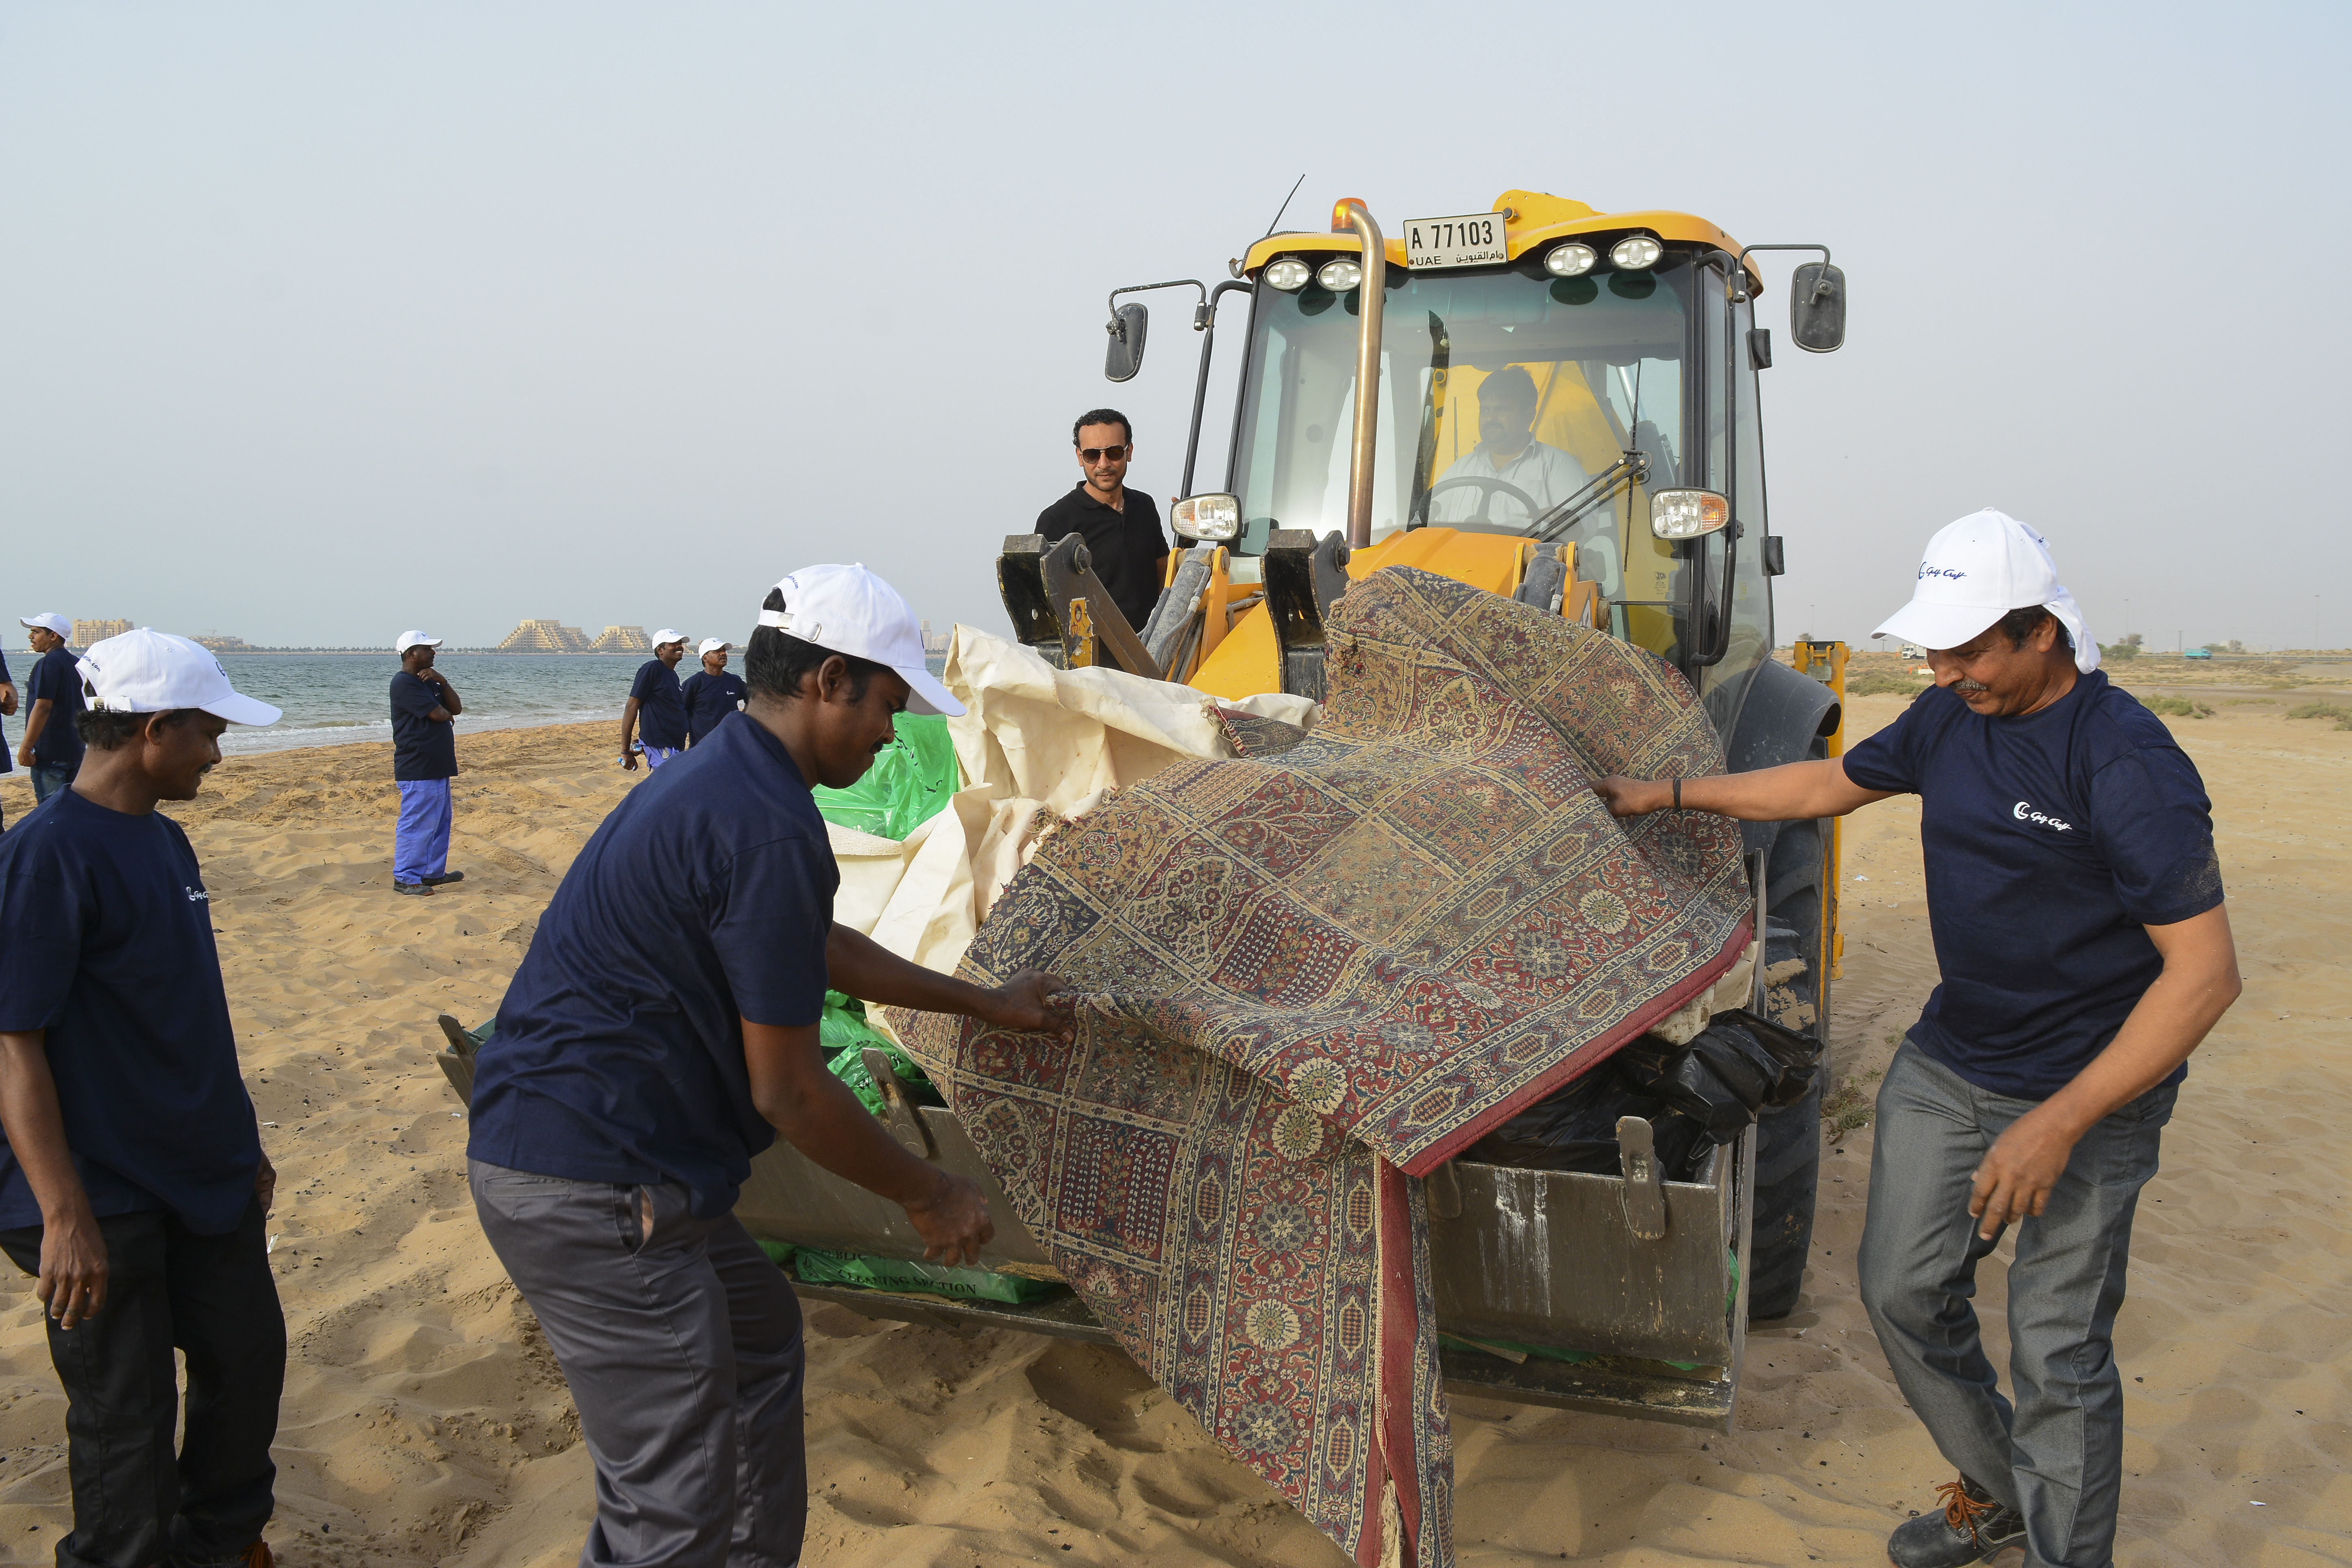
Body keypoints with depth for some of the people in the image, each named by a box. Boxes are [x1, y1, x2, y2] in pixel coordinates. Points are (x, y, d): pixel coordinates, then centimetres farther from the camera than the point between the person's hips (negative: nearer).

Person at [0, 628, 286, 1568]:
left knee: (248, 1357, 17)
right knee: (126, 1417, 5)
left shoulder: (165, 841, 7)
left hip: (202, 1175, 9)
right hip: (103, 1200, -8)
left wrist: (241, 1142, 20)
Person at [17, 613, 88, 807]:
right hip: (75, 751, 9)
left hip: (50, 753, -9)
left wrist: (26, 748, -18)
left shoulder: (48, 664, -13)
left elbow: (42, 707, -20)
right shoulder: (75, 664, 14)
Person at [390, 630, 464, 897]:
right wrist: (447, 715, 3)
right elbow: (437, 714, -21)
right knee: (417, 823, -7)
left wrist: (443, 682, -4)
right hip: (418, 770, -10)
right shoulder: (404, 683, -13)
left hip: (437, 767, 10)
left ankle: (434, 872, 25)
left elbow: (456, 709, 10)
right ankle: (405, 879, -1)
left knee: (440, 822, 16)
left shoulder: (428, 682, 18)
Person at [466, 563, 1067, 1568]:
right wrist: (927, 1194, -2)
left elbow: (822, 949, 27)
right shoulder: (770, 829, -21)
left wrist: (986, 1004, 33)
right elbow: (786, 1092, -17)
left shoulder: (723, 777, 12)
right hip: (590, 1187, -11)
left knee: (760, 1337, 26)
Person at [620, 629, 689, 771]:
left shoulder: (673, 675, 17)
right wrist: (625, 750, -14)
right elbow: (631, 708, -12)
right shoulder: (652, 669, -9)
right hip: (660, 748, -9)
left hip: (675, 747, 9)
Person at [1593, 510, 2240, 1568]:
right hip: (1947, 1064, 7)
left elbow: (2204, 973, -24)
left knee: (2058, 1355, 1)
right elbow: (1829, 785, 18)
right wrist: (1669, 793, 17)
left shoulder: (2128, 765, -23)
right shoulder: (1949, 718, 0)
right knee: (1904, 1291, 13)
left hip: (2088, 1089, -7)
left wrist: (2060, 1124, -27)